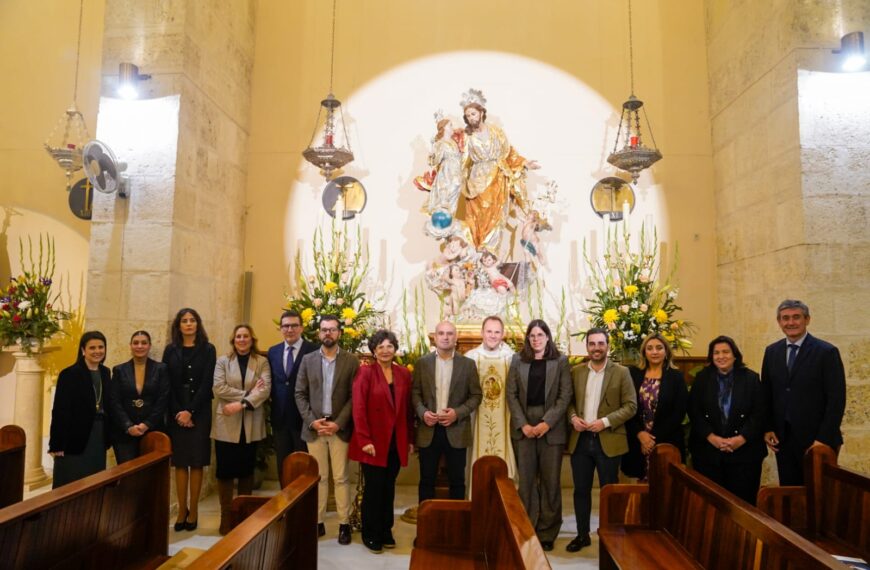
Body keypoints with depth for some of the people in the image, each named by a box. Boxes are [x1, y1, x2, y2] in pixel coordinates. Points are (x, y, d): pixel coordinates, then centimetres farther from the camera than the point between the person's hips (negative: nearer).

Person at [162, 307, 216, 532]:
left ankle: (193, 511, 9)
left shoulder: (208, 349, 0)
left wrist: (190, 411, -12)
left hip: (199, 412, -2)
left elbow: (207, 383, -5)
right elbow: (166, 384, 2)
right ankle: (182, 511, 12)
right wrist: (177, 412, -8)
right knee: (180, 462, 5)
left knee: (196, 462, 2)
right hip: (176, 413, 2)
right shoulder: (170, 350, 7)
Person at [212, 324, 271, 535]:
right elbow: (218, 388, -10)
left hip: (251, 425, 0)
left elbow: (265, 390, -10)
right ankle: (226, 516, 15)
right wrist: (247, 393, -16)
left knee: (247, 469, 10)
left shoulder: (262, 362, 3)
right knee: (226, 470, 3)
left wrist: (241, 404, -21)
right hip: (227, 424, 0)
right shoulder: (222, 361, 4)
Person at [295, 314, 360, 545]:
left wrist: (338, 423, -12)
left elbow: (354, 396, -4)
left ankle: (344, 523, 11)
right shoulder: (308, 359, 6)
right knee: (319, 477, 9)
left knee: (340, 478, 3)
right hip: (314, 426, 2)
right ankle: (318, 522, 18)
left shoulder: (351, 361, -1)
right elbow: (300, 394, 3)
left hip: (340, 427, -2)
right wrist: (312, 421, -8)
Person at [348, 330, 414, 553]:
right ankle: (370, 534, 19)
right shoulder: (365, 372, -7)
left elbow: (408, 409, 9)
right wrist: (364, 440, -16)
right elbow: (358, 408, -12)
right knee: (374, 488, 4)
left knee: (389, 488, 12)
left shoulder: (404, 373, 6)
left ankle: (386, 531, 27)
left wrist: (410, 439, 8)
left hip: (396, 441, 4)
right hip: (374, 441, -4)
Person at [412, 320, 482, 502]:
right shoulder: (422, 363, 4)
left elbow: (476, 395, 0)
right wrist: (422, 412, -13)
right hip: (429, 430, 1)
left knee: (457, 480, 9)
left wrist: (457, 413, -14)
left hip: (456, 430, 0)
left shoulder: (468, 364, 1)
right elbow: (415, 393, 5)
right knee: (426, 480, 10)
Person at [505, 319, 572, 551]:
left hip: (551, 427, -1)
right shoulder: (518, 360, 7)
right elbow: (511, 394, 3)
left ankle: (547, 532, 17)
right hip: (523, 426, 1)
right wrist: (522, 424, -8)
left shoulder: (560, 360, 3)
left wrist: (547, 423, -12)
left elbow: (565, 395, -2)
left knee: (550, 481, 4)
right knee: (526, 480, 6)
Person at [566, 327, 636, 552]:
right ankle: (582, 534, 26)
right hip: (580, 440, 3)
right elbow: (569, 401, 12)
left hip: (608, 441, -3)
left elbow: (630, 406, -6)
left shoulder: (621, 372, -3)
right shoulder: (576, 371, 7)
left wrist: (605, 422, -17)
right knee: (581, 490, 11)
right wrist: (573, 417, -9)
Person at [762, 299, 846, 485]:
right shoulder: (771, 351, 7)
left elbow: (836, 400, -10)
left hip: (816, 440, -4)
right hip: (783, 438, 4)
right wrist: (768, 429, 4)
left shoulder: (827, 352, -7)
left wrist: (824, 439, -14)